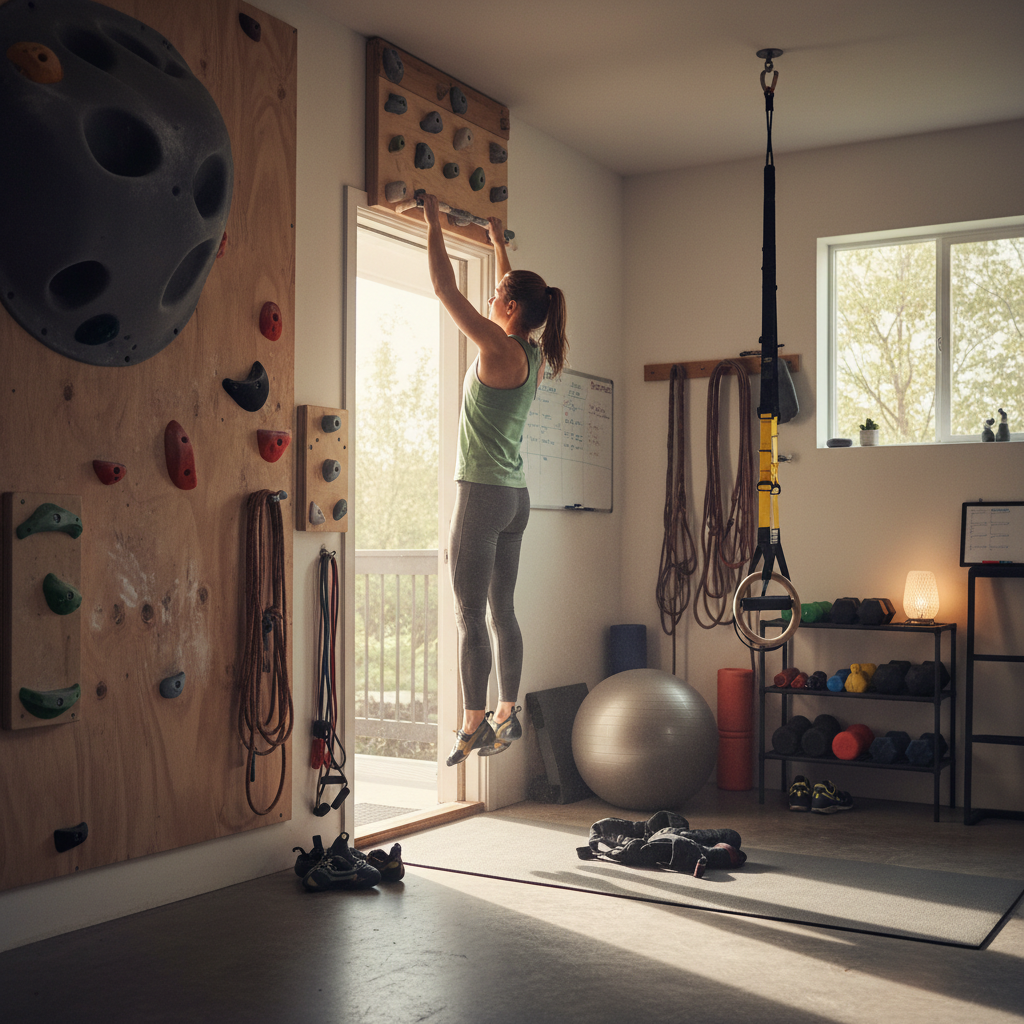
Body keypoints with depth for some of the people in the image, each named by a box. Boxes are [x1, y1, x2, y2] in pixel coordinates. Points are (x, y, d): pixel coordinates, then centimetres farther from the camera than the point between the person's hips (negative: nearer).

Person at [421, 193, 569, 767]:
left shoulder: (499, 349, -14)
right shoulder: (535, 356, 8)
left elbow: (446, 288, -12)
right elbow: (516, 290, 26)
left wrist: (434, 221, -3)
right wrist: (498, 240, 35)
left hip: (482, 494, -9)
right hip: (517, 497, 9)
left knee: (471, 615, -5)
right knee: (502, 610, 12)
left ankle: (475, 726, -2)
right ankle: (507, 716, 17)